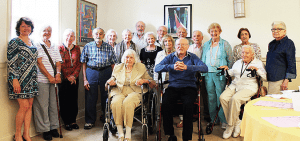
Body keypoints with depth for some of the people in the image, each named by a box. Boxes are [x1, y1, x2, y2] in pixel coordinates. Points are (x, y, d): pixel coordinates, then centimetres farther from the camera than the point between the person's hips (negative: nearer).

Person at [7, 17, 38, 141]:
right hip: (20, 79, -6)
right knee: (24, 105, -9)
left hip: (32, 79, 6)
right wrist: (14, 80, -16)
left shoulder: (32, 42, 15)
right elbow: (11, 63, -9)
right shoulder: (14, 42, -4)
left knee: (30, 105, 6)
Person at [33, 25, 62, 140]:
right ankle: (45, 129, 10)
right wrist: (49, 76, -13)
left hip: (54, 80, 5)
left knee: (53, 103, 9)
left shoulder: (54, 47, 16)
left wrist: (58, 74, -7)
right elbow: (39, 63, -8)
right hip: (42, 80, -5)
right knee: (43, 105, -1)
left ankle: (54, 127, 19)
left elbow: (58, 62, 12)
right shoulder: (37, 45, -1)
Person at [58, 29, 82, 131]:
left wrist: (74, 76, -6)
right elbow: (60, 64, -6)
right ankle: (66, 122, 13)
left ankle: (73, 120, 18)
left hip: (74, 78, 3)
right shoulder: (60, 48, -2)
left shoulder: (77, 48, 9)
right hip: (63, 79, -3)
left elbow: (79, 64, 6)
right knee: (64, 100, 2)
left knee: (74, 99, 6)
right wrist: (67, 77, -8)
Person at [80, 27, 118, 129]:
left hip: (106, 72, 1)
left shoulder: (109, 47, 6)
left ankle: (106, 118, 27)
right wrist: (85, 79, -2)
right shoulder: (87, 47, 5)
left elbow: (113, 64, 6)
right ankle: (90, 120, 18)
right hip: (91, 72, 0)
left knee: (106, 97, 7)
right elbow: (83, 64, 4)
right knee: (90, 98, 2)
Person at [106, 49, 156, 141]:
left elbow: (153, 84, 10)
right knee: (115, 103, -34)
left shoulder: (141, 67, 14)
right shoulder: (117, 68, 19)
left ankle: (128, 133, -25)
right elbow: (111, 81, 22)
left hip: (134, 92, -2)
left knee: (127, 103, -36)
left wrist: (144, 81, -12)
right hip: (119, 91, 2)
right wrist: (109, 81, -3)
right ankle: (120, 133, -25)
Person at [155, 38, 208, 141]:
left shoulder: (192, 57, 8)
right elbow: (157, 68, -5)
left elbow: (205, 68, -11)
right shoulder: (170, 57, 12)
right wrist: (172, 67, -23)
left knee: (188, 105, -30)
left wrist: (187, 67, -25)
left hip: (189, 87, -1)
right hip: (173, 87, 1)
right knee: (165, 104, -26)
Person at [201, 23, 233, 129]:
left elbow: (230, 60, 3)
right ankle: (213, 119, 17)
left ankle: (223, 120, 7)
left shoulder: (225, 44, 4)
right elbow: (203, 60, 18)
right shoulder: (206, 45, 15)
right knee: (211, 97, 6)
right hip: (208, 73, 4)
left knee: (221, 97, -3)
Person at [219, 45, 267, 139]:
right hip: (234, 85, 5)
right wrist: (227, 69, 11)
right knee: (223, 98, -25)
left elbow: (265, 78, 1)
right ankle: (237, 123, -14)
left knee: (235, 99, -34)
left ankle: (230, 126, -18)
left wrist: (257, 69, -12)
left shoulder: (258, 63, 9)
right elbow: (232, 73, 30)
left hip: (249, 87, -5)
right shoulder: (238, 62, 24)